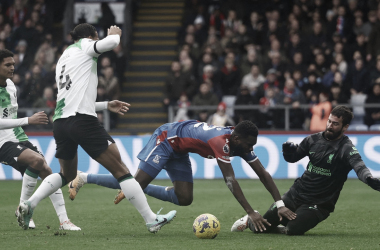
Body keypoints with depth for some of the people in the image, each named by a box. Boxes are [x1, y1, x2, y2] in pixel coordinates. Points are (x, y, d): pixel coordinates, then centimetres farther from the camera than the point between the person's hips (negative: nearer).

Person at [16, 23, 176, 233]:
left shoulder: (62, 60, 28)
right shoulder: (84, 45, 6)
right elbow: (110, 43, -13)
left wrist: (107, 106, 28)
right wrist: (114, 34, 10)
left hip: (60, 121, 8)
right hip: (83, 121, -8)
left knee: (67, 175, 26)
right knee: (120, 170, -2)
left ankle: (30, 203, 6)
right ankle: (151, 220, -2)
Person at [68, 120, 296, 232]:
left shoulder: (241, 142, -11)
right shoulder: (221, 142, -36)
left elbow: (263, 173, -8)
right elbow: (231, 181, -42)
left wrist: (280, 204, -17)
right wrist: (251, 213, -45)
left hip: (179, 149, 9)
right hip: (166, 139, -9)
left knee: (184, 199, 2)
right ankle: (84, 179, 2)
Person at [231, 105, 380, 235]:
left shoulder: (346, 148, -14)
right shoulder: (314, 140, 4)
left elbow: (358, 166, -33)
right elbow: (292, 158, 15)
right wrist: (289, 151, -10)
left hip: (320, 204, -4)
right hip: (296, 194, 4)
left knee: (293, 230, -28)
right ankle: (250, 220, 39)